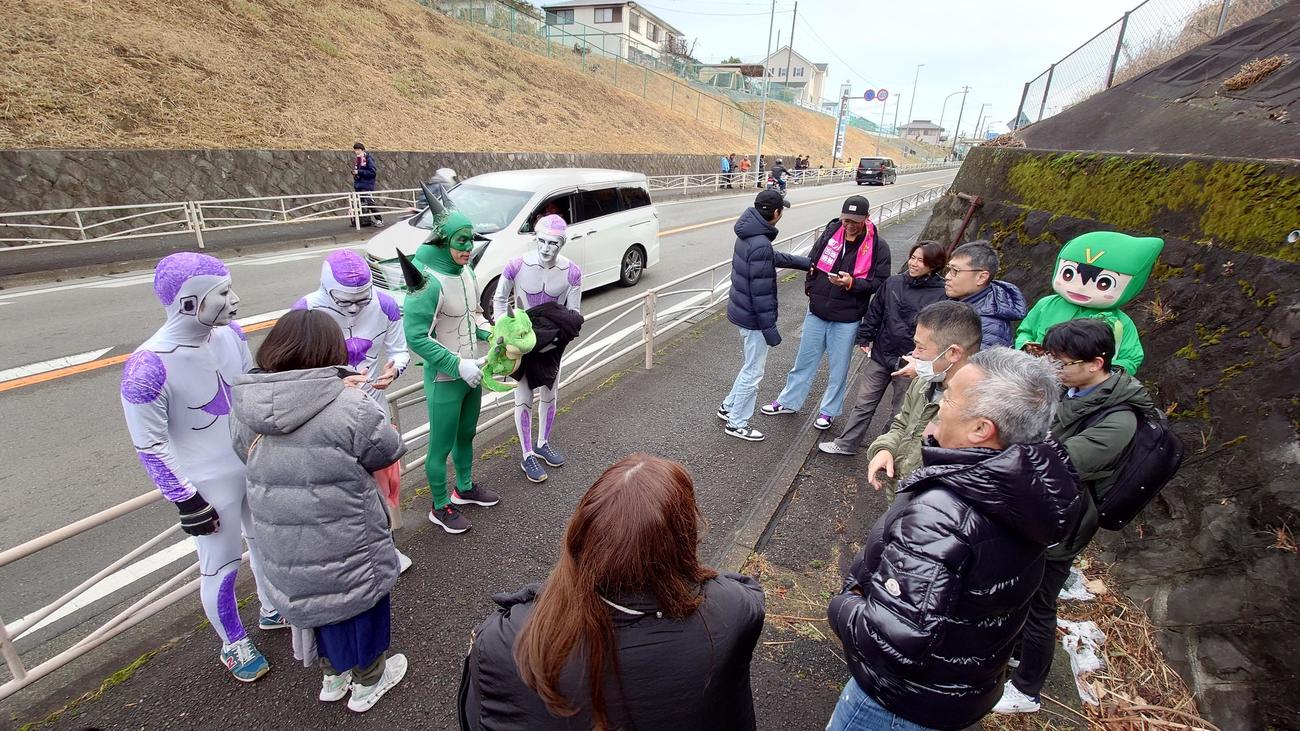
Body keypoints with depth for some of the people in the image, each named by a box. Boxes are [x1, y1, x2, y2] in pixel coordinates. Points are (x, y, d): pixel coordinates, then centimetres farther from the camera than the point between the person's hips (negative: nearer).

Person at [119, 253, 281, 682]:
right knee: (221, 566, 11)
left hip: (255, 465, 6)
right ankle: (234, 644, 37)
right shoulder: (149, 367, -27)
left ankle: (272, 610, 48)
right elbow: (150, 445, -18)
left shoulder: (230, 334, -9)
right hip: (210, 484, -6)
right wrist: (187, 501, -14)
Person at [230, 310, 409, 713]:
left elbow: (251, 458, 7)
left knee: (313, 600, 28)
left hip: (283, 552, 5)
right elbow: (389, 451, -12)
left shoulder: (244, 410, -7)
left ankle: (332, 673, 51)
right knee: (358, 603, 20)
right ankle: (368, 680, 43)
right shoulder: (350, 407, -25)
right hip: (345, 550, -5)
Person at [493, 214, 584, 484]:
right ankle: (527, 456, 20)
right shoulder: (517, 266, -18)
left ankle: (542, 444, 39)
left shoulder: (572, 272, -14)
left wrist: (555, 337, -23)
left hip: (551, 343, 3)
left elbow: (573, 316, -8)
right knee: (524, 400, 4)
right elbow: (500, 300, -3)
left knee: (550, 395, 16)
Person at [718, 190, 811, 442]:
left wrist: (807, 263, 24)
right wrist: (770, 328, -19)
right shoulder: (761, 245, -27)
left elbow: (776, 257, 20)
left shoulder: (749, 234, 4)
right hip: (753, 317, -9)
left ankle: (729, 407, 36)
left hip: (740, 310, 10)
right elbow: (761, 293, -25)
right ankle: (737, 423, 20)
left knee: (751, 365, 24)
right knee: (753, 372, 6)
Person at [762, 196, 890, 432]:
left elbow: (880, 282, -8)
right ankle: (788, 401, 30)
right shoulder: (830, 232, -2)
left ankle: (828, 410, 29)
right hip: (817, 311, 3)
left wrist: (852, 283, -23)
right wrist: (810, 288, 5)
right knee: (805, 360, 16)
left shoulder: (878, 246, -9)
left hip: (847, 318, -3)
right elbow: (811, 260, 12)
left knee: (838, 367, 11)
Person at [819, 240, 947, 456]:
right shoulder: (893, 283, -1)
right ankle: (847, 443, 27)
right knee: (864, 402, 14)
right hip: (879, 355, 4)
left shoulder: (941, 295, -12)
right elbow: (874, 312, 9)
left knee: (901, 411, 14)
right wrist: (864, 338, 7)